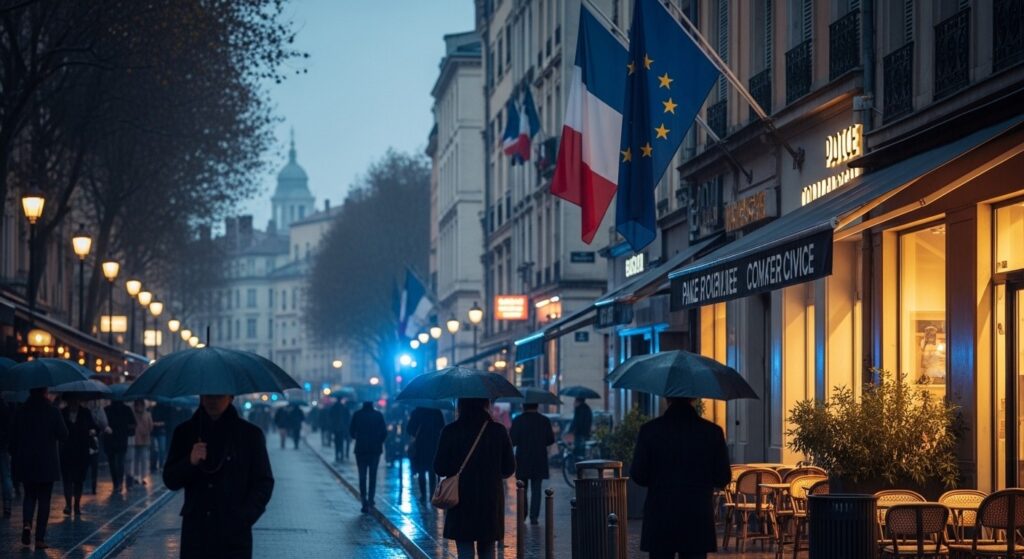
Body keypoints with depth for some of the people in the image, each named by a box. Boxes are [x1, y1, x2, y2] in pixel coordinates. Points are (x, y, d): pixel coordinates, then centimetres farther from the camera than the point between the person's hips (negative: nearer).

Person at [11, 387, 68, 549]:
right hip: (47, 463, -2)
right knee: (44, 499, 5)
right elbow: (63, 436, -8)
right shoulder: (53, 412, -9)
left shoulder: (20, 412, -1)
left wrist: (15, 457, 12)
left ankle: (27, 524, -10)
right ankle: (40, 538, 2)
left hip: (25, 463, 2)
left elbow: (14, 438, 2)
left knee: (29, 495, 17)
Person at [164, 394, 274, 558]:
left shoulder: (250, 434, 2)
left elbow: (264, 483, 4)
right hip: (195, 535, 2)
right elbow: (170, 481, 7)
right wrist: (190, 463, -13)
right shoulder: (185, 432, 8)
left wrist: (244, 518, -9)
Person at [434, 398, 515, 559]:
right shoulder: (498, 431, -4)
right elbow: (509, 469, 2)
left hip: (462, 501, -2)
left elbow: (439, 469, -6)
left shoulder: (450, 432, -9)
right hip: (491, 500, 2)